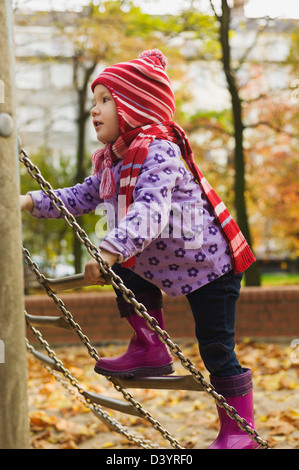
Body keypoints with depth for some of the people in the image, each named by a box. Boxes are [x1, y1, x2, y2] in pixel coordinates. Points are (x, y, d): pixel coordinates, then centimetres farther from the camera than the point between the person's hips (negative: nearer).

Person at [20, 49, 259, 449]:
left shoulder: (159, 151, -25)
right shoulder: (112, 160, 4)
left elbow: (151, 210, -39)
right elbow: (82, 197, 11)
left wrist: (110, 251, -50)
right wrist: (32, 202, 0)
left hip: (210, 261, -8)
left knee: (216, 348, -3)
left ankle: (239, 431, 12)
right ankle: (150, 349, 15)